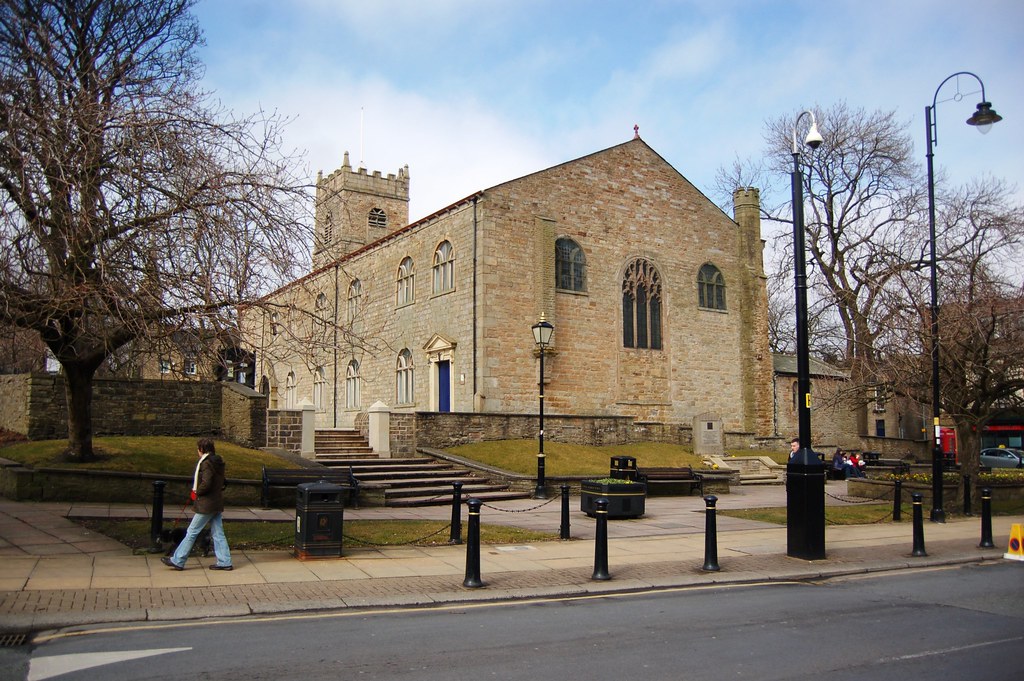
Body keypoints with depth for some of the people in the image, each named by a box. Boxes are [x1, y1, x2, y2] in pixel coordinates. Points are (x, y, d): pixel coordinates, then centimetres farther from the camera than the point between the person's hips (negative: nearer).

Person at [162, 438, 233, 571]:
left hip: (206, 504, -9)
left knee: (192, 532, 2)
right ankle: (225, 562, 11)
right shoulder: (218, 462, 11)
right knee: (218, 533, 10)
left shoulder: (206, 463, -16)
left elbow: (206, 483, -25)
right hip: (217, 503, 9)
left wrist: (197, 492, -8)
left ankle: (178, 561, 11)